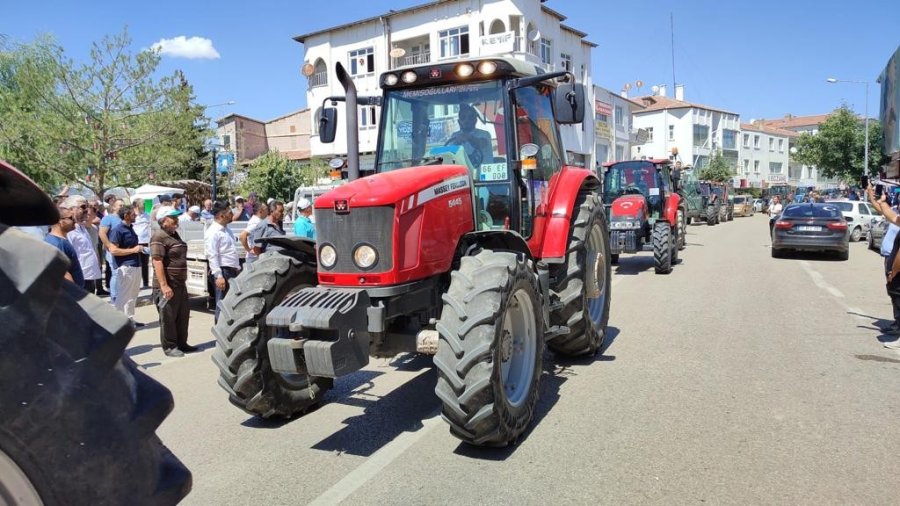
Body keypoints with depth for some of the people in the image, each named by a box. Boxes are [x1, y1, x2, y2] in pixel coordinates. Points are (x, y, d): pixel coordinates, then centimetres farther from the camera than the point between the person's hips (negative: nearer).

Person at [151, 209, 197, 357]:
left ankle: (181, 343, 26)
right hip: (167, 285, -9)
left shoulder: (174, 234, 15)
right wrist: (164, 285, -26)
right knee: (168, 317, 2)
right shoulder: (159, 237, -14)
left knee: (183, 315, 15)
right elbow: (157, 262, -21)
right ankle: (169, 347, 12)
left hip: (180, 283, 9)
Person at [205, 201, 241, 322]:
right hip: (223, 271, -9)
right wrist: (219, 276, -23)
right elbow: (212, 256, -19)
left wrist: (238, 269, 20)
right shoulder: (213, 232, -12)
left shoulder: (226, 230, 16)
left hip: (233, 271, 9)